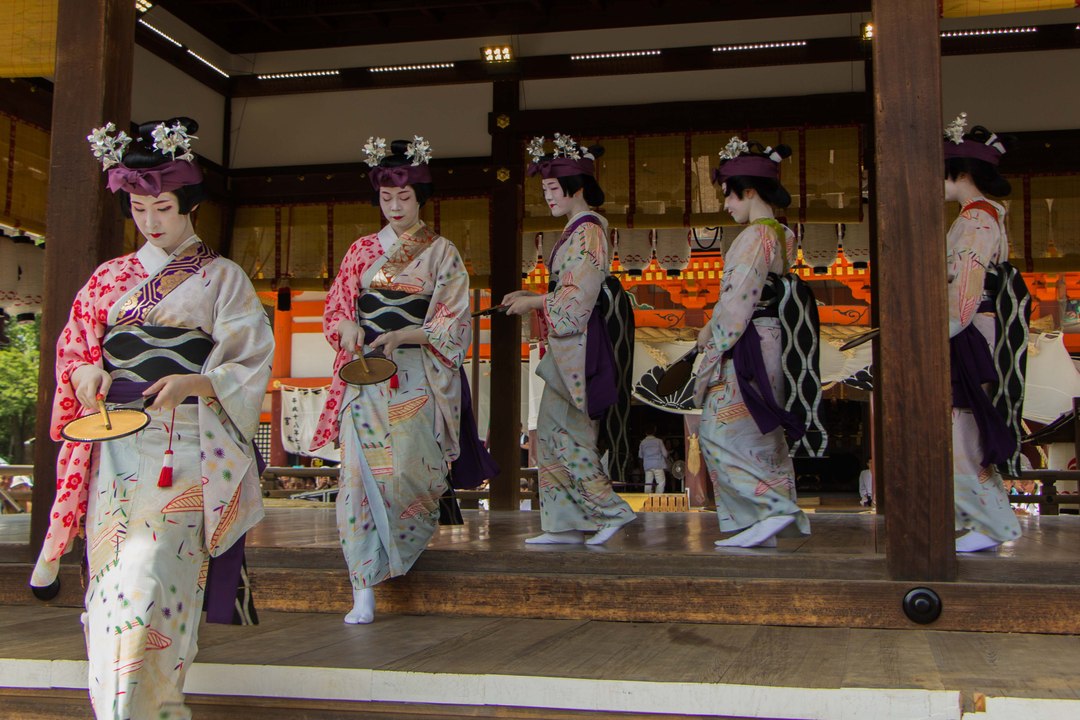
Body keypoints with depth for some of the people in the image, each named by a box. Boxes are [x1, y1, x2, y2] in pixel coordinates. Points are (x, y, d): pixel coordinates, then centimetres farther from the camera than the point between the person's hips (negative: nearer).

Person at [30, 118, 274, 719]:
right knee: (111, 575, 2)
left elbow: (251, 361, -1)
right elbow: (73, 347, 19)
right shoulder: (110, 277, 17)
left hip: (183, 447, -4)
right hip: (115, 448, 4)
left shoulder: (221, 277, 5)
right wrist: (88, 372, -4)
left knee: (150, 574, -14)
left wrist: (193, 384, -19)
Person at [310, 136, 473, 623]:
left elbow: (454, 320, -1)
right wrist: (347, 326, -9)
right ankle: (364, 590, -5)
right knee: (361, 470, -7)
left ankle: (408, 544, 24)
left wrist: (403, 335, -17)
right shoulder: (362, 250, 14)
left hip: (416, 376, -2)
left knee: (408, 469, -10)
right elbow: (335, 308, 14)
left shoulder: (441, 253, 5)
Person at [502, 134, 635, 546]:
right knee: (557, 431, 9)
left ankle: (611, 510, -2)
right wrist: (531, 297, 11)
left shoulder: (587, 230, -11)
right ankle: (567, 524, 12)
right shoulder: (578, 229, 19)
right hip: (567, 341, 10)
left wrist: (533, 303, -9)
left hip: (578, 342, -10)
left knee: (562, 430, -9)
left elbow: (580, 295, -17)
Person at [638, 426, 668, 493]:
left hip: (647, 466, 3)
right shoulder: (658, 441, 1)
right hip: (658, 465, -3)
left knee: (648, 484, 6)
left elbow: (640, 455, 13)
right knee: (661, 482, -2)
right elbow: (665, 453, 1)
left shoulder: (642, 442, 7)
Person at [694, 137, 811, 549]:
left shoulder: (754, 236, -14)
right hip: (767, 341, 10)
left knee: (722, 432, -7)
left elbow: (738, 299, -18)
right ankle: (763, 526, 14)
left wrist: (709, 332, -7)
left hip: (744, 346, -10)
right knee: (758, 437, 10)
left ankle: (775, 508, -9)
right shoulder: (782, 236, 15)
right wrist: (716, 329, 13)